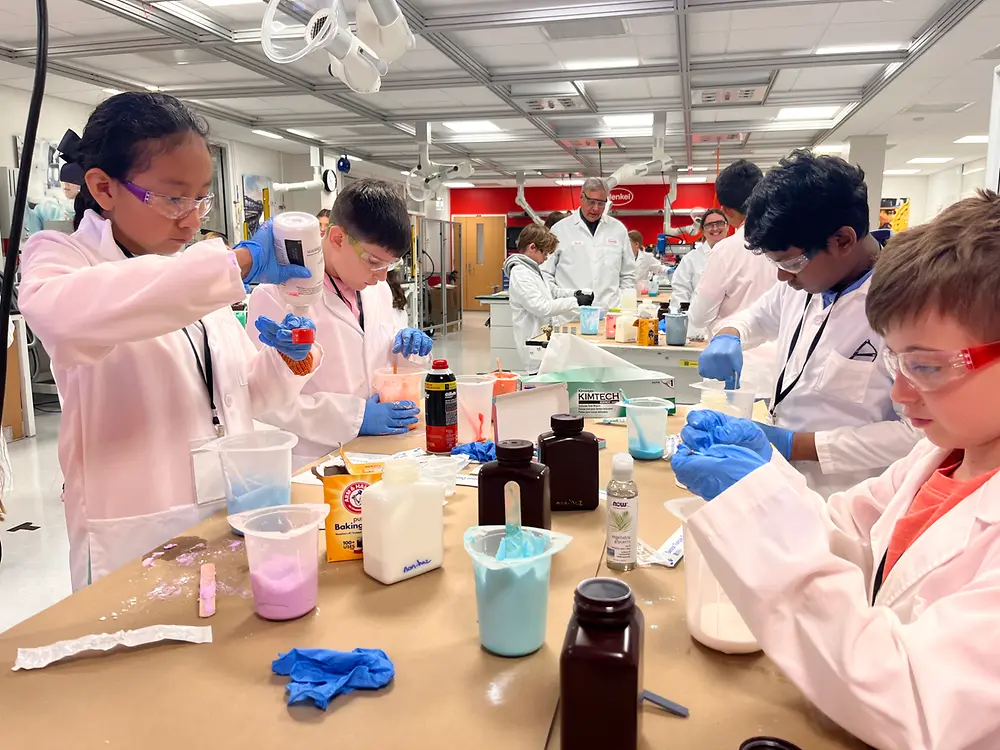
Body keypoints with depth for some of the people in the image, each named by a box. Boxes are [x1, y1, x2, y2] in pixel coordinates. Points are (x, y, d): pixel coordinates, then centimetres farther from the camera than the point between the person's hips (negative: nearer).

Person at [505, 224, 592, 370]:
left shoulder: (533, 269, 13)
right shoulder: (520, 274, -18)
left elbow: (552, 290, 23)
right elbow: (541, 307, -24)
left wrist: (574, 294, 4)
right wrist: (575, 302, -19)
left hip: (543, 337, 9)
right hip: (533, 341, -9)